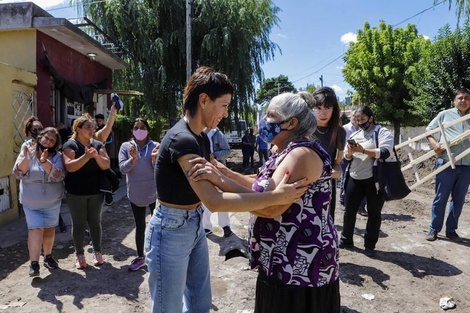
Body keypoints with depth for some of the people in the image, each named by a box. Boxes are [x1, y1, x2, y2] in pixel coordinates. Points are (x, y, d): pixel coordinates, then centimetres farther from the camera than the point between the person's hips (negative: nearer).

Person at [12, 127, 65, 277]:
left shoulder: (57, 156, -5)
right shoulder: (26, 153, -3)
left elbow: (58, 176, -20)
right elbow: (18, 174, -12)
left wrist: (45, 161, -33)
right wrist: (26, 158, -28)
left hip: (52, 201, 1)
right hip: (31, 202, -1)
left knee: (49, 229, 12)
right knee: (36, 229, -9)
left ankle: (48, 257, 29)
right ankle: (34, 263, -3)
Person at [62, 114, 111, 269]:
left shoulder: (98, 144, 1)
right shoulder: (70, 145, -9)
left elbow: (106, 165, -7)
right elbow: (69, 167, -22)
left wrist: (96, 156, -25)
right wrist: (86, 156, -34)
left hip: (96, 191, 3)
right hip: (76, 193, -3)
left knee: (95, 222, 12)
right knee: (79, 223, 8)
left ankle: (97, 252, 26)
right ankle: (80, 254, 22)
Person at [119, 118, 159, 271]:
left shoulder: (156, 146, -5)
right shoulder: (126, 146, -1)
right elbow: (122, 168, -10)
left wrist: (155, 159, -28)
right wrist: (132, 159, -28)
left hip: (154, 192, -1)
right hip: (135, 194, 1)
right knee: (140, 226, 15)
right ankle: (140, 257, 30)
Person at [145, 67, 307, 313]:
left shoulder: (200, 137, 5)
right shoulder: (181, 139, -26)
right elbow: (214, 201, -34)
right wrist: (275, 197, -30)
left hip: (195, 226, 9)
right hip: (171, 230, -8)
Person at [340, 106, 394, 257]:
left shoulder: (382, 132, -2)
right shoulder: (354, 135, 15)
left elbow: (385, 152, -18)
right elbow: (346, 158, 13)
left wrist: (362, 150, -25)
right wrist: (350, 152, -10)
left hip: (374, 179, -5)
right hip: (354, 178, 5)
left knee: (374, 213, 6)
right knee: (349, 210, 9)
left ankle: (370, 245, 19)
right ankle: (346, 240, 25)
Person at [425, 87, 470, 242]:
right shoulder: (445, 114, 5)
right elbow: (428, 130, 10)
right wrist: (434, 143, -7)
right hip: (446, 163, -3)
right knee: (441, 198, 1)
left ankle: (451, 230, 22)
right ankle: (434, 229, 13)